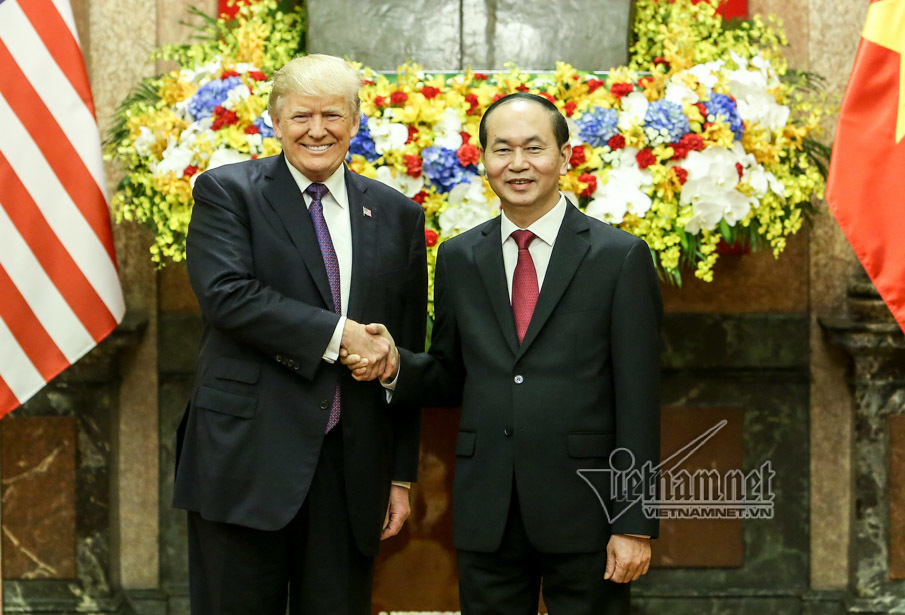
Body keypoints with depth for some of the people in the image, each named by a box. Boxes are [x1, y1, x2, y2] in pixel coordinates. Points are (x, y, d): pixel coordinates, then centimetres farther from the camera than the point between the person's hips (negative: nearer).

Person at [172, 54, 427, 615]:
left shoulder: (397, 215, 11)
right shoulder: (226, 192, 2)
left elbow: (407, 355, 12)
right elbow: (227, 295, -15)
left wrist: (402, 475, 10)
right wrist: (340, 333, -17)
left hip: (352, 468, 3)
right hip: (246, 458, -3)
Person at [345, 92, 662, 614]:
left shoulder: (621, 257, -2)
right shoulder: (458, 259, 10)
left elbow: (638, 401, -5)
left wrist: (634, 525, -9)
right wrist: (395, 364, -7)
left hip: (581, 511, -3)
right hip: (485, 512, 3)